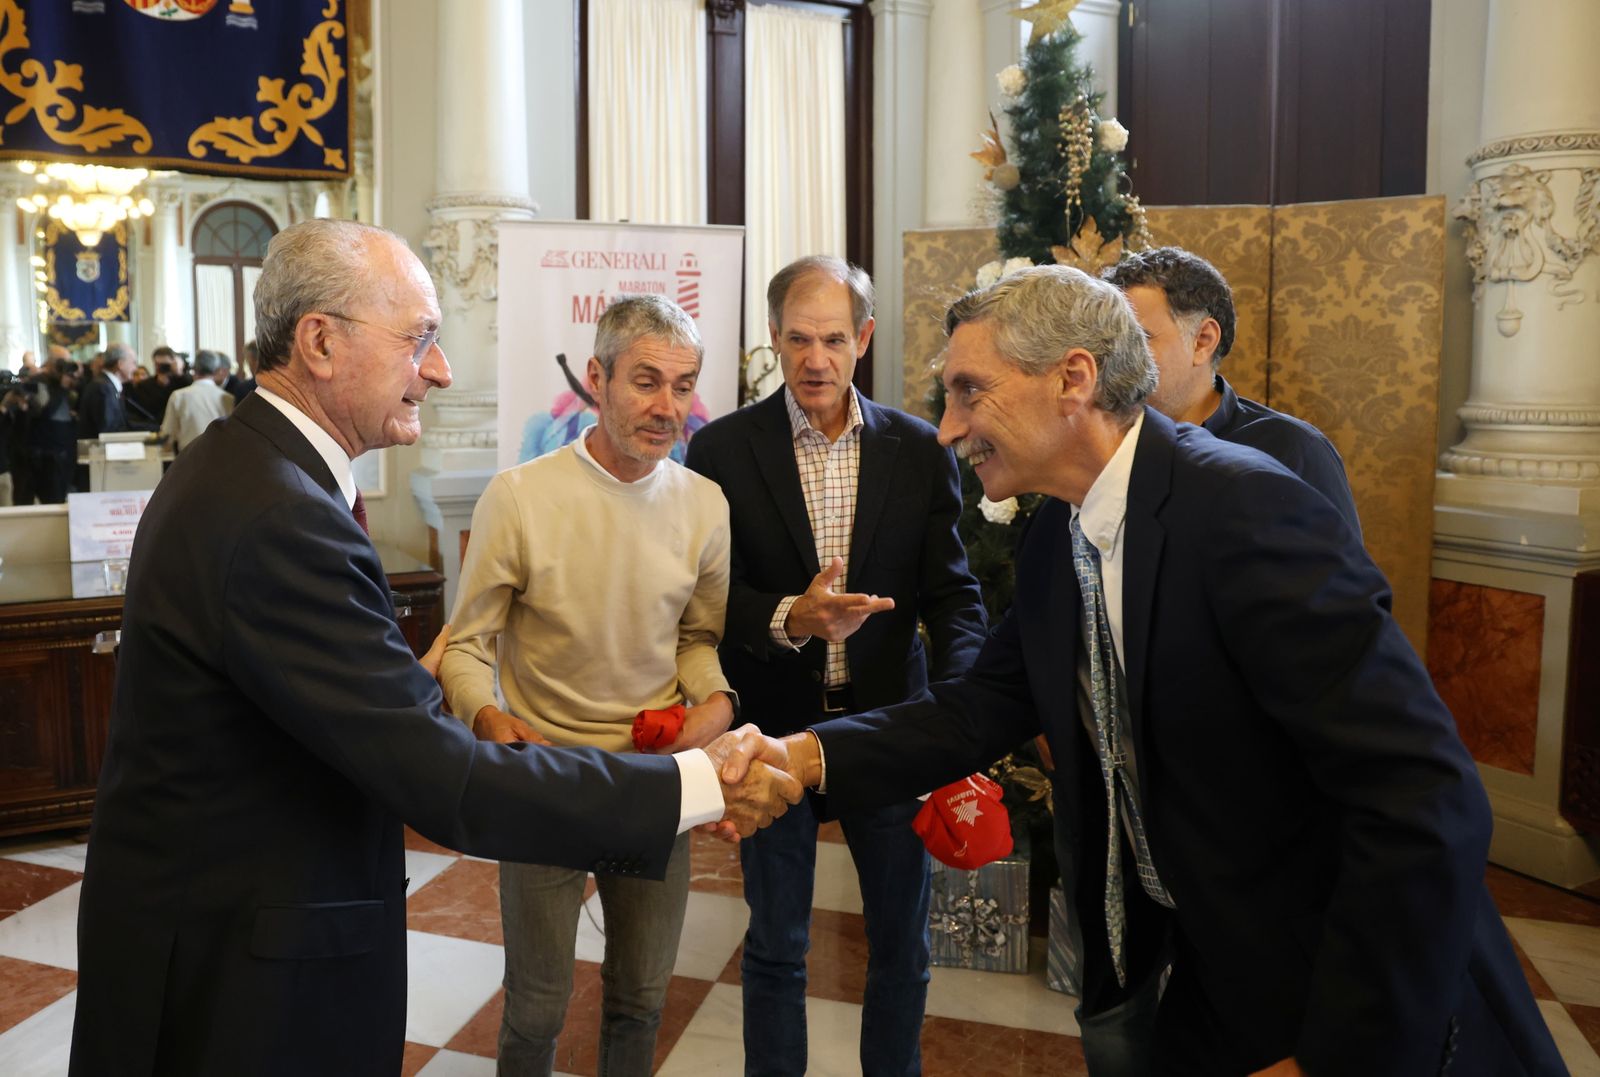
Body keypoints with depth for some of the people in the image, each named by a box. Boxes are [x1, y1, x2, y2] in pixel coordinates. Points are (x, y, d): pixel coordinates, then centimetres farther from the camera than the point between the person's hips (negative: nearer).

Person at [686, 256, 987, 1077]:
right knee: (776, 945, 15)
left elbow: (953, 592, -3)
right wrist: (788, 618, -28)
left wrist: (962, 697, -21)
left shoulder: (919, 450, -2)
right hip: (773, 727, -1)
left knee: (902, 940, 17)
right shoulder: (723, 448, -6)